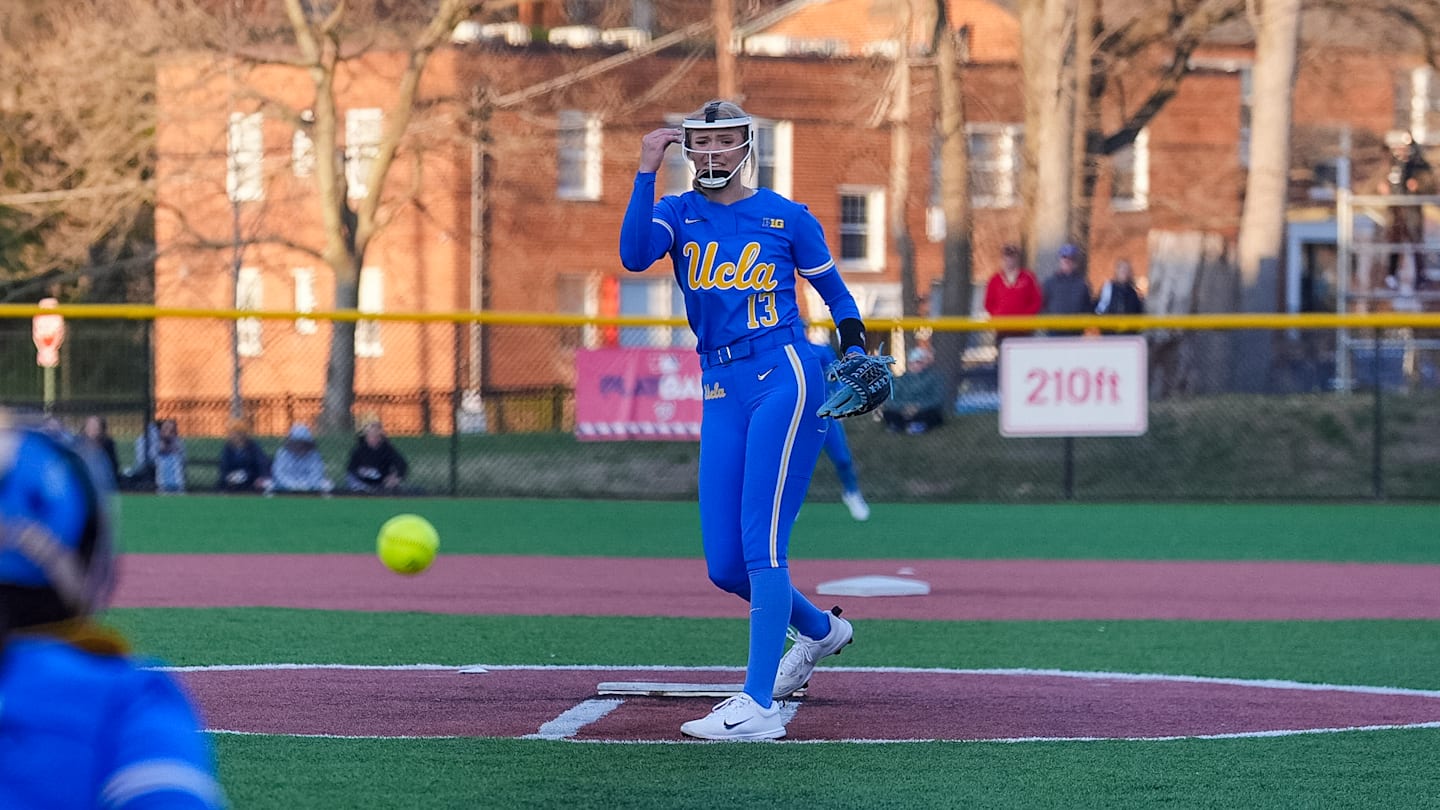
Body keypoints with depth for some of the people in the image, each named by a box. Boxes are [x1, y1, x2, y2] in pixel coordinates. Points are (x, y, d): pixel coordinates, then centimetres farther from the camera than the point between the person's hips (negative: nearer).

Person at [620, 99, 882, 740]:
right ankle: (821, 630, 32)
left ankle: (760, 706, -17)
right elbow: (634, 255, -11)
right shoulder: (677, 213, 10)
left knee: (760, 547, -15)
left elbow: (835, 293, 14)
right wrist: (647, 172, -14)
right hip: (721, 392, 5)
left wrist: (856, 352, -2)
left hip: (783, 377, -4)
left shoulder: (786, 217, 6)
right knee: (724, 566, 3)